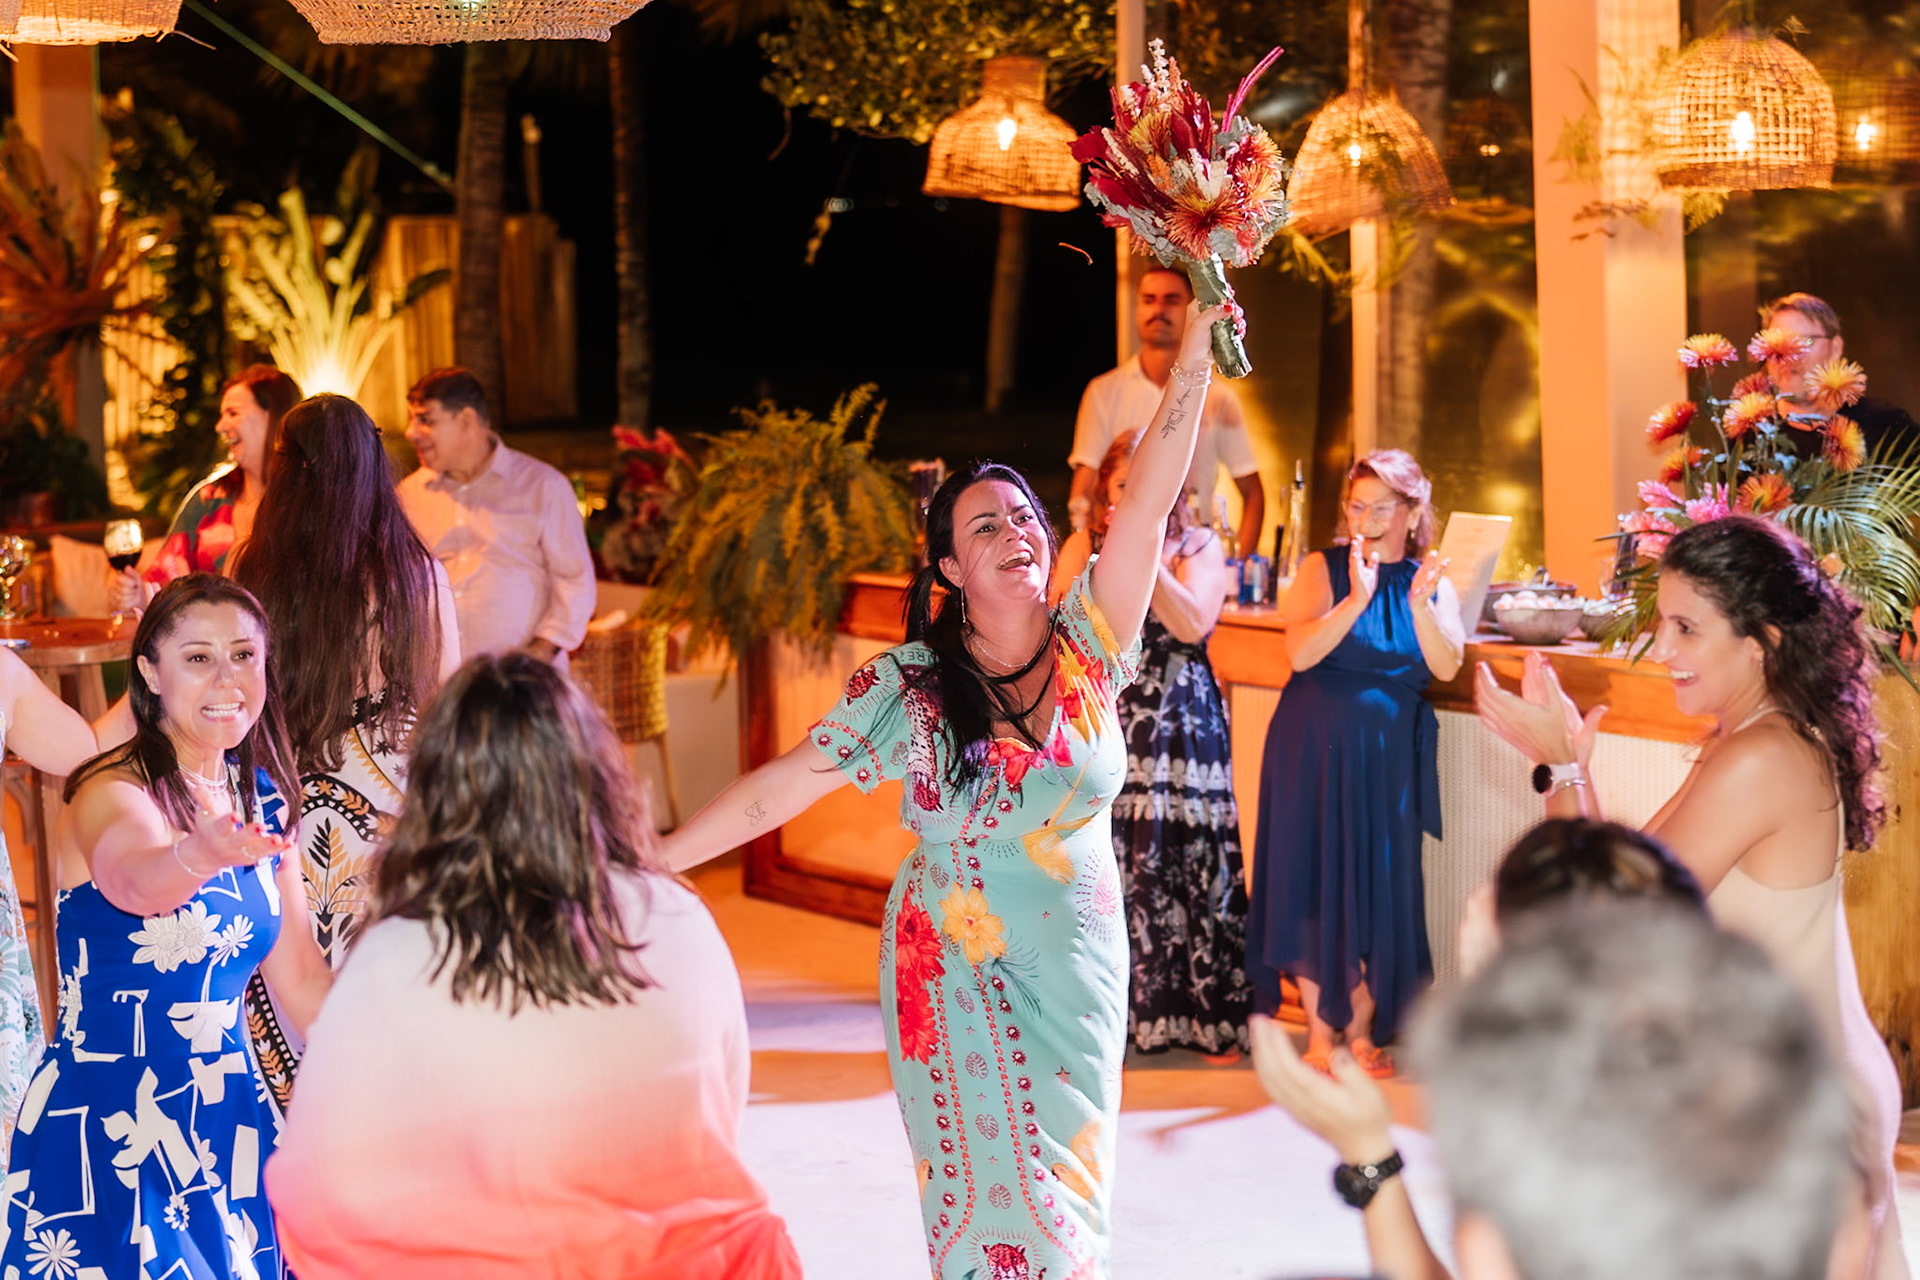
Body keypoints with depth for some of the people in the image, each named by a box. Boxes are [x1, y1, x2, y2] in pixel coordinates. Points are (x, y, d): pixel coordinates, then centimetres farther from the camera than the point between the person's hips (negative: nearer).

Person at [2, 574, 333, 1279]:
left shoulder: (263, 798, 6)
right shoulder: (113, 793, -14)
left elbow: (301, 978, 14)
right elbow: (131, 879, -39)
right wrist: (204, 853, -60)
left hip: (228, 1120, 6)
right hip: (109, 1134, -6)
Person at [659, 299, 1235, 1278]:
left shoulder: (1088, 648, -4)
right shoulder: (909, 687, -9)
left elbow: (1146, 505, -12)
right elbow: (784, 784, -9)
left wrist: (1194, 358, -20)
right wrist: (651, 860, -15)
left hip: (1081, 966, 2)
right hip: (960, 971, -2)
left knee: (1069, 1181, 11)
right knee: (998, 1194, 0)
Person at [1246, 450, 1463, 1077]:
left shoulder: (1433, 583, 5)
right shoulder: (1324, 569, -2)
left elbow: (1446, 666, -9)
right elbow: (1300, 652, -16)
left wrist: (1419, 604, -25)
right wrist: (1357, 599, -27)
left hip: (1389, 756, 2)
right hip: (1315, 749, -2)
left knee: (1377, 887, 3)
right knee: (1313, 883, 0)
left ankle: (1361, 1028, 15)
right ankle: (1319, 1031, 10)